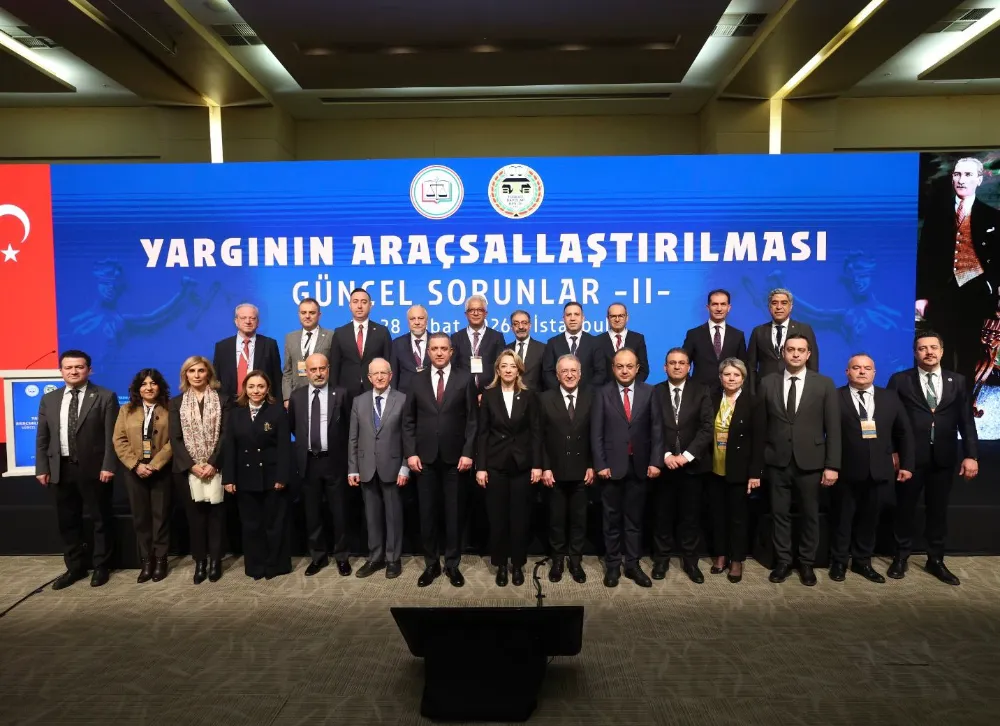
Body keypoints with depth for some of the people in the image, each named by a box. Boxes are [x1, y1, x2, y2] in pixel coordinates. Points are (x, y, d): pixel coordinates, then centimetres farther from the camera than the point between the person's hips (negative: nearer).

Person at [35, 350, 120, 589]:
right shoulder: (49, 399, 9)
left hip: (94, 468, -4)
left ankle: (101, 567, 21)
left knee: (101, 519, 6)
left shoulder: (105, 397, -4)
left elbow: (112, 435, -7)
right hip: (61, 468, 4)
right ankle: (74, 567, 27)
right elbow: (42, 437, 10)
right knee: (67, 521, 12)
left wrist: (108, 466, -14)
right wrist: (42, 468, 3)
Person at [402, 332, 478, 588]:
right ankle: (431, 564, 20)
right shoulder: (418, 380, 7)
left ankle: (452, 565, 19)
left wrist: (468, 453, -9)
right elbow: (408, 421, 6)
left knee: (453, 514, 6)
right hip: (425, 457, 2)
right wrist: (411, 453, -4)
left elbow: (472, 420, -1)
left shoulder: (465, 379, 2)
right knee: (427, 514, 7)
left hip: (454, 457, -1)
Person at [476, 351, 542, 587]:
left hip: (521, 463, 0)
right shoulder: (488, 395, 2)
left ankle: (517, 564, 19)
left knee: (520, 516, 6)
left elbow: (535, 432, 1)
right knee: (497, 516, 5)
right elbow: (482, 432, 0)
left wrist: (537, 465, -5)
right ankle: (500, 564, 19)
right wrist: (480, 466, -6)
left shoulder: (529, 396, 3)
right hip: (496, 464, 0)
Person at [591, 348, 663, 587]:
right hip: (612, 465, -1)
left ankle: (633, 565, 21)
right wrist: (600, 464, -10)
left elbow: (656, 429, 1)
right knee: (612, 519, 9)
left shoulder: (649, 392, 3)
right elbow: (596, 433, -4)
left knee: (634, 518, 11)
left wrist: (655, 461, -7)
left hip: (639, 465, 1)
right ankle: (612, 565, 20)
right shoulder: (602, 393, -1)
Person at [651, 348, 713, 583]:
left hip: (692, 464, 0)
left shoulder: (701, 392, 2)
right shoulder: (655, 393, 3)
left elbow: (707, 427, -6)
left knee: (691, 515, 8)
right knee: (662, 514, 7)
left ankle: (690, 560, 20)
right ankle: (661, 558, 20)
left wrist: (687, 455, -14)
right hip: (663, 464, 0)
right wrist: (665, 455, -14)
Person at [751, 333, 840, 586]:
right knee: (780, 514, 8)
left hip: (810, 463, 0)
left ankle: (806, 563, 25)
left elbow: (833, 428, -1)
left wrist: (832, 465, -7)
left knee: (810, 515, 10)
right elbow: (760, 428, 2)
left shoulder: (824, 384, 1)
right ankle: (783, 562, 22)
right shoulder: (767, 383, 2)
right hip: (777, 462, 1)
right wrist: (756, 468, 2)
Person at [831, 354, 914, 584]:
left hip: (878, 471, 3)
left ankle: (862, 562, 29)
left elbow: (904, 433, 10)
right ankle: (839, 562, 23)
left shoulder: (890, 398, 7)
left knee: (869, 518, 14)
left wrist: (906, 464, 7)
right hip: (846, 471, -3)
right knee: (843, 518, 9)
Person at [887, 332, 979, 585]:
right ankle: (901, 557, 23)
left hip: (944, 458, 2)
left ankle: (936, 560, 25)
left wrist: (971, 455, -3)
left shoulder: (957, 381, 7)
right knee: (905, 508, 9)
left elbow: (966, 421, 4)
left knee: (938, 510, 12)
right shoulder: (899, 380, 0)